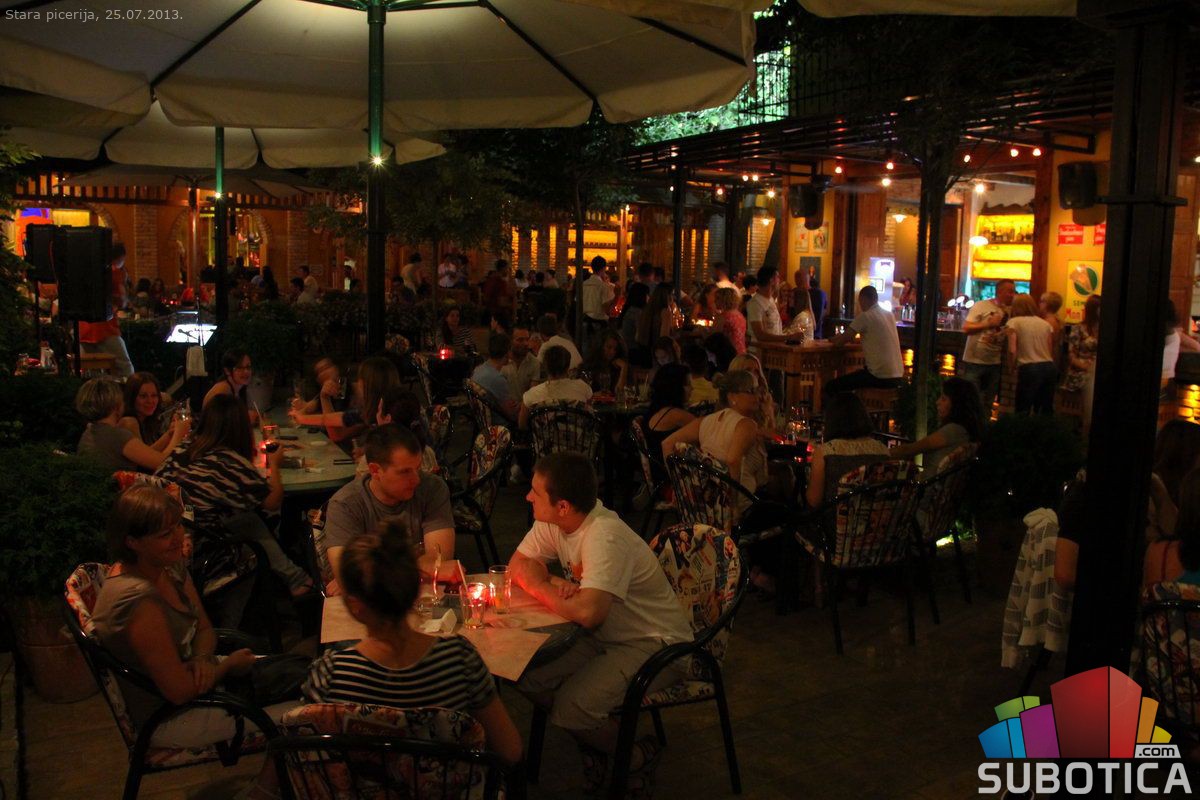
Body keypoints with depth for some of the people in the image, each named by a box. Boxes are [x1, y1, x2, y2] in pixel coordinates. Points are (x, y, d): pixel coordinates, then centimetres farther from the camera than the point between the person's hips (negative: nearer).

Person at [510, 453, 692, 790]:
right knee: (527, 676, -10)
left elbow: (587, 613, -39)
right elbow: (518, 564, 6)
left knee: (570, 708, -25)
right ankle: (594, 744, 15)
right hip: (606, 637, 8)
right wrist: (553, 583, -17)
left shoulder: (605, 535, -30)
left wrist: (542, 589, -18)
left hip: (656, 647, -8)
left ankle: (638, 756, 6)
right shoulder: (551, 522, -5)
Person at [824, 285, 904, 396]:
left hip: (880, 377, -8)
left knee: (831, 387, -3)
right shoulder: (890, 315, 12)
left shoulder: (865, 316, -10)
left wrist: (831, 339, 17)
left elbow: (842, 340, -4)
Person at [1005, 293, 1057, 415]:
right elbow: (1051, 352, 11)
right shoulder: (1045, 324, 15)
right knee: (1046, 412, 12)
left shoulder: (1014, 322, 1)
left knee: (1023, 412, 1)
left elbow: (1012, 351, -9)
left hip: (1029, 369, -5)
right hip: (1050, 368, 5)